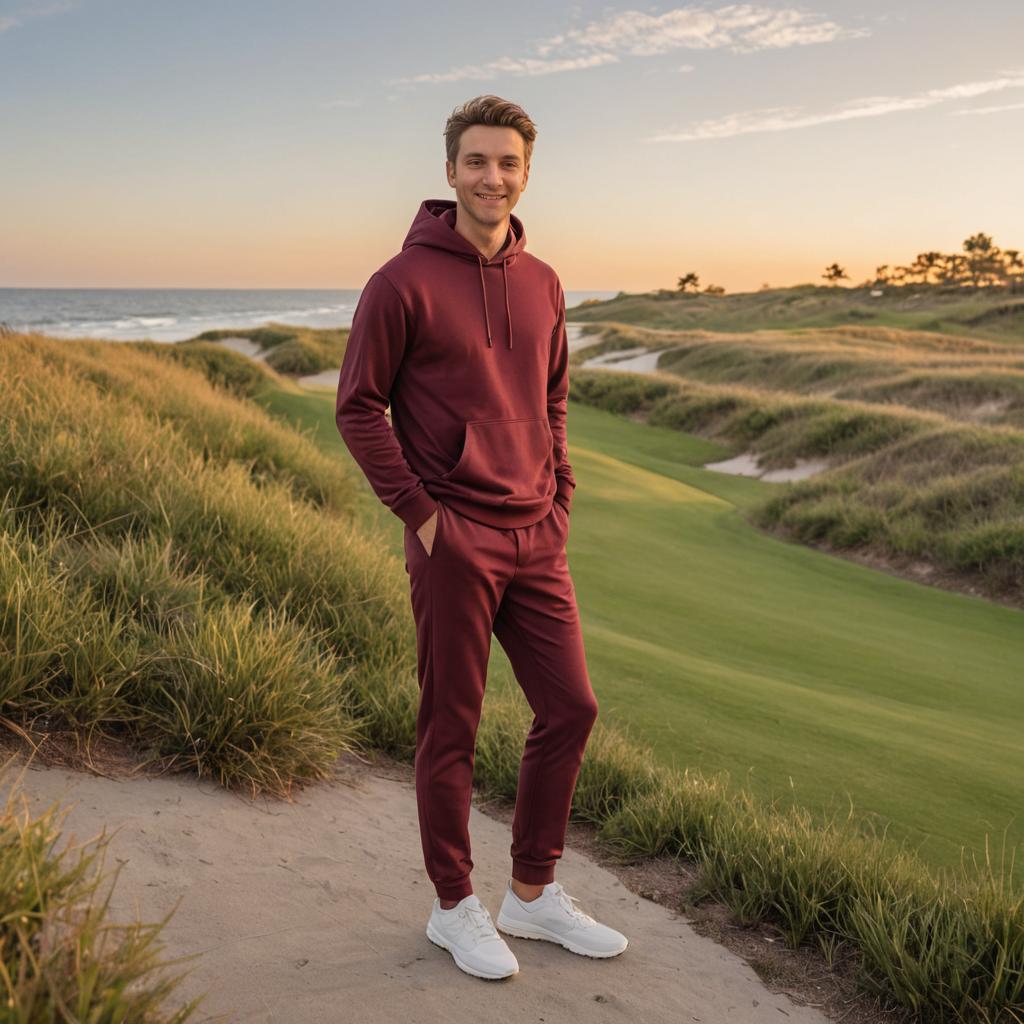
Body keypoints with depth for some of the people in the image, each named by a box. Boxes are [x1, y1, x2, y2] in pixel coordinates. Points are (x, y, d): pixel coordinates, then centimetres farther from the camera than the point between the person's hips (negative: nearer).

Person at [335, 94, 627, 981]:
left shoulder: (543, 284, 11)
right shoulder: (404, 282, -8)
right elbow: (359, 407, -7)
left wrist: (560, 502, 10)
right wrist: (419, 512, -11)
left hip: (535, 540, 6)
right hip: (453, 542, -6)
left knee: (570, 708, 9)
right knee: (451, 727, 4)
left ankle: (533, 893, 26)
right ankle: (455, 907, 23)